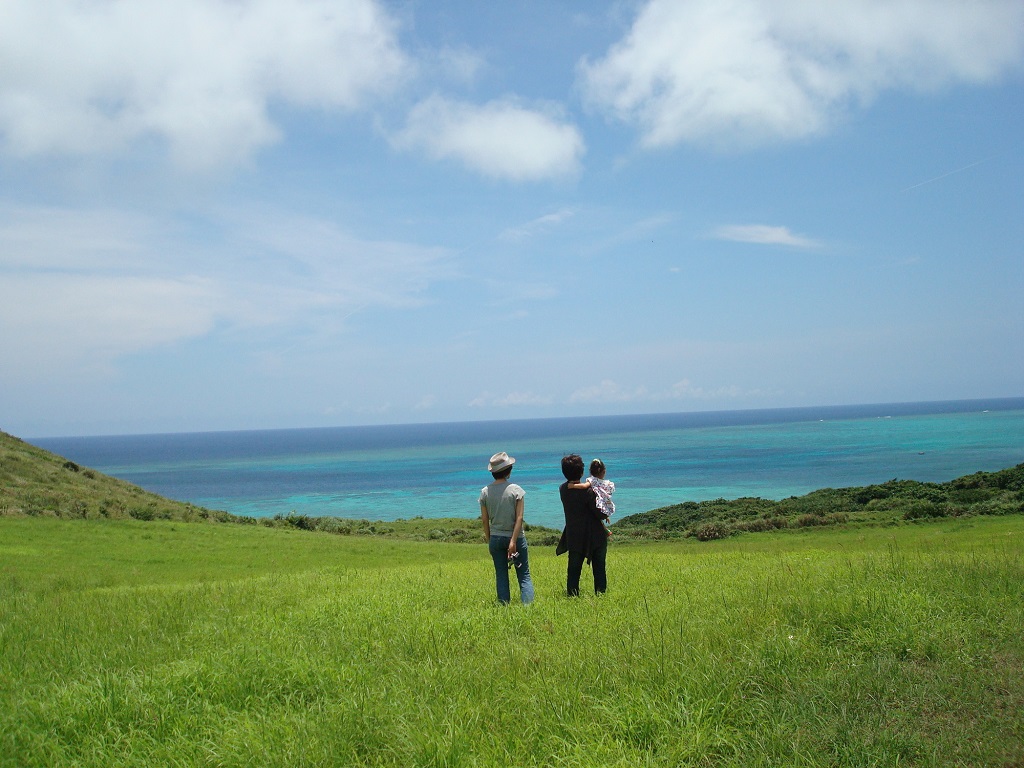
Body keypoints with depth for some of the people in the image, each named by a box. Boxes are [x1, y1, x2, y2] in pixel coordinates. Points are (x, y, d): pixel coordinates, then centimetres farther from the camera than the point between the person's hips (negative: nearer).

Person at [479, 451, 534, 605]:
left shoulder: (485, 492, -1)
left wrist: (489, 540, 12)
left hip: (495, 538, 2)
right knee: (524, 575, 4)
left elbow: (485, 520, 3)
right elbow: (519, 518, -13)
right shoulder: (516, 490, -8)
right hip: (515, 537, -2)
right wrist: (513, 540, -13)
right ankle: (527, 603, -8)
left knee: (501, 576, 10)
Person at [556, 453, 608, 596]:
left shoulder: (563, 489, -1)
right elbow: (601, 514, -17)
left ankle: (572, 596, 8)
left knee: (573, 570, 10)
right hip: (595, 537, -4)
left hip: (574, 538, 4)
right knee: (599, 569, 10)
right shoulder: (587, 491, -19)